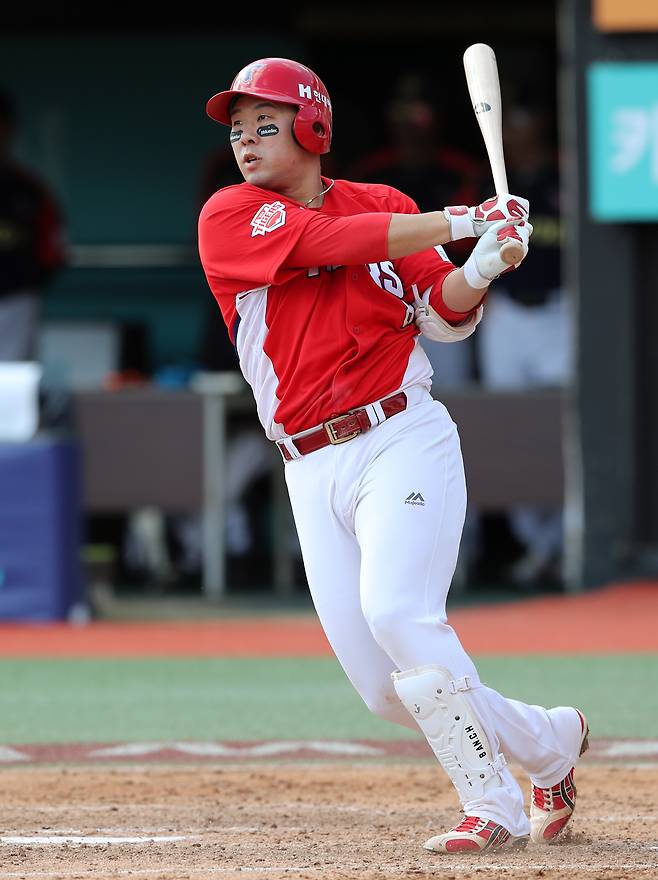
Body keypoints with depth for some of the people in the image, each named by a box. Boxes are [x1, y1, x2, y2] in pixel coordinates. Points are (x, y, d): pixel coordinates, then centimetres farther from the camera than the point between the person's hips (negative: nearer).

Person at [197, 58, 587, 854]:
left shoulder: (384, 205, 8)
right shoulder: (231, 217, 2)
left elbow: (446, 317, 3)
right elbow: (330, 242, -13)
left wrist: (479, 268, -19)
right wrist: (462, 220, -14)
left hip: (403, 440, -2)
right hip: (314, 472, 2)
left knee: (397, 613, -25)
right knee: (386, 690, -1)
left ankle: (494, 805, -11)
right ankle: (549, 742, 23)